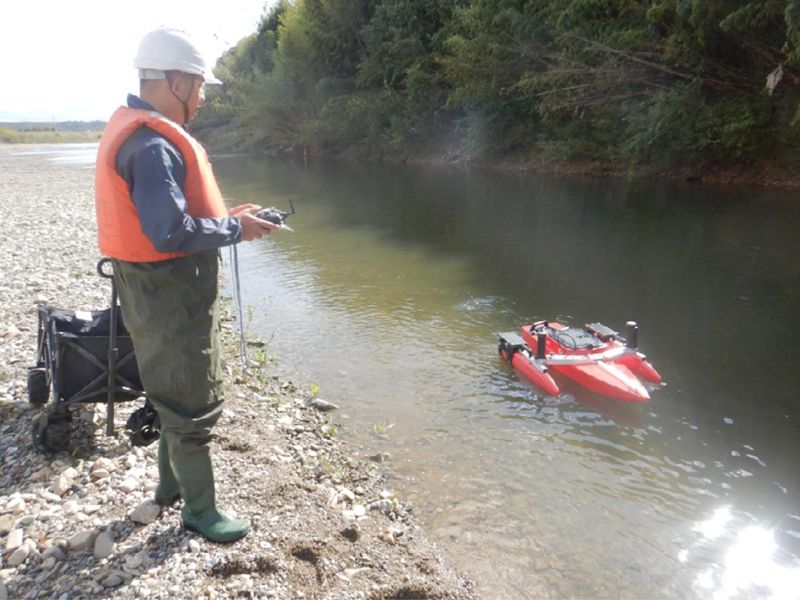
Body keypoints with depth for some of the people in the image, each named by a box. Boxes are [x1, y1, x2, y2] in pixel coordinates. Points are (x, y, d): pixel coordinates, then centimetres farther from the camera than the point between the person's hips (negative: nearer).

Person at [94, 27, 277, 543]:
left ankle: (173, 482, 42)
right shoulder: (153, 145, -22)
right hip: (170, 301, -11)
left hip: (172, 293, 11)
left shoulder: (140, 133, 11)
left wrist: (226, 216, 7)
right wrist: (234, 229, -16)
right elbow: (171, 231, -29)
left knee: (180, 391, 24)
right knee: (194, 404, 3)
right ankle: (200, 510, 21)